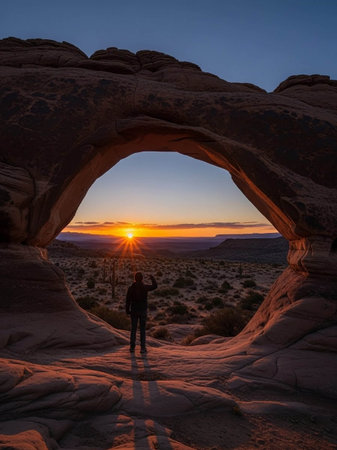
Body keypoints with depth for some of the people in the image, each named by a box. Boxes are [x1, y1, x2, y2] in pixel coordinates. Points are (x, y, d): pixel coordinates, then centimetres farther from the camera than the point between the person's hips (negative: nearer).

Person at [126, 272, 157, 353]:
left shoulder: (131, 288, -6)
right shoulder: (145, 287, -9)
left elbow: (128, 300, -4)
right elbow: (154, 286, 9)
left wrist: (127, 310, 6)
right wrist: (152, 278, 24)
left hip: (134, 310, 1)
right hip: (143, 310, -1)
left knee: (133, 329, 9)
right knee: (142, 329, 5)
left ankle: (132, 347, 11)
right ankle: (143, 348, 5)